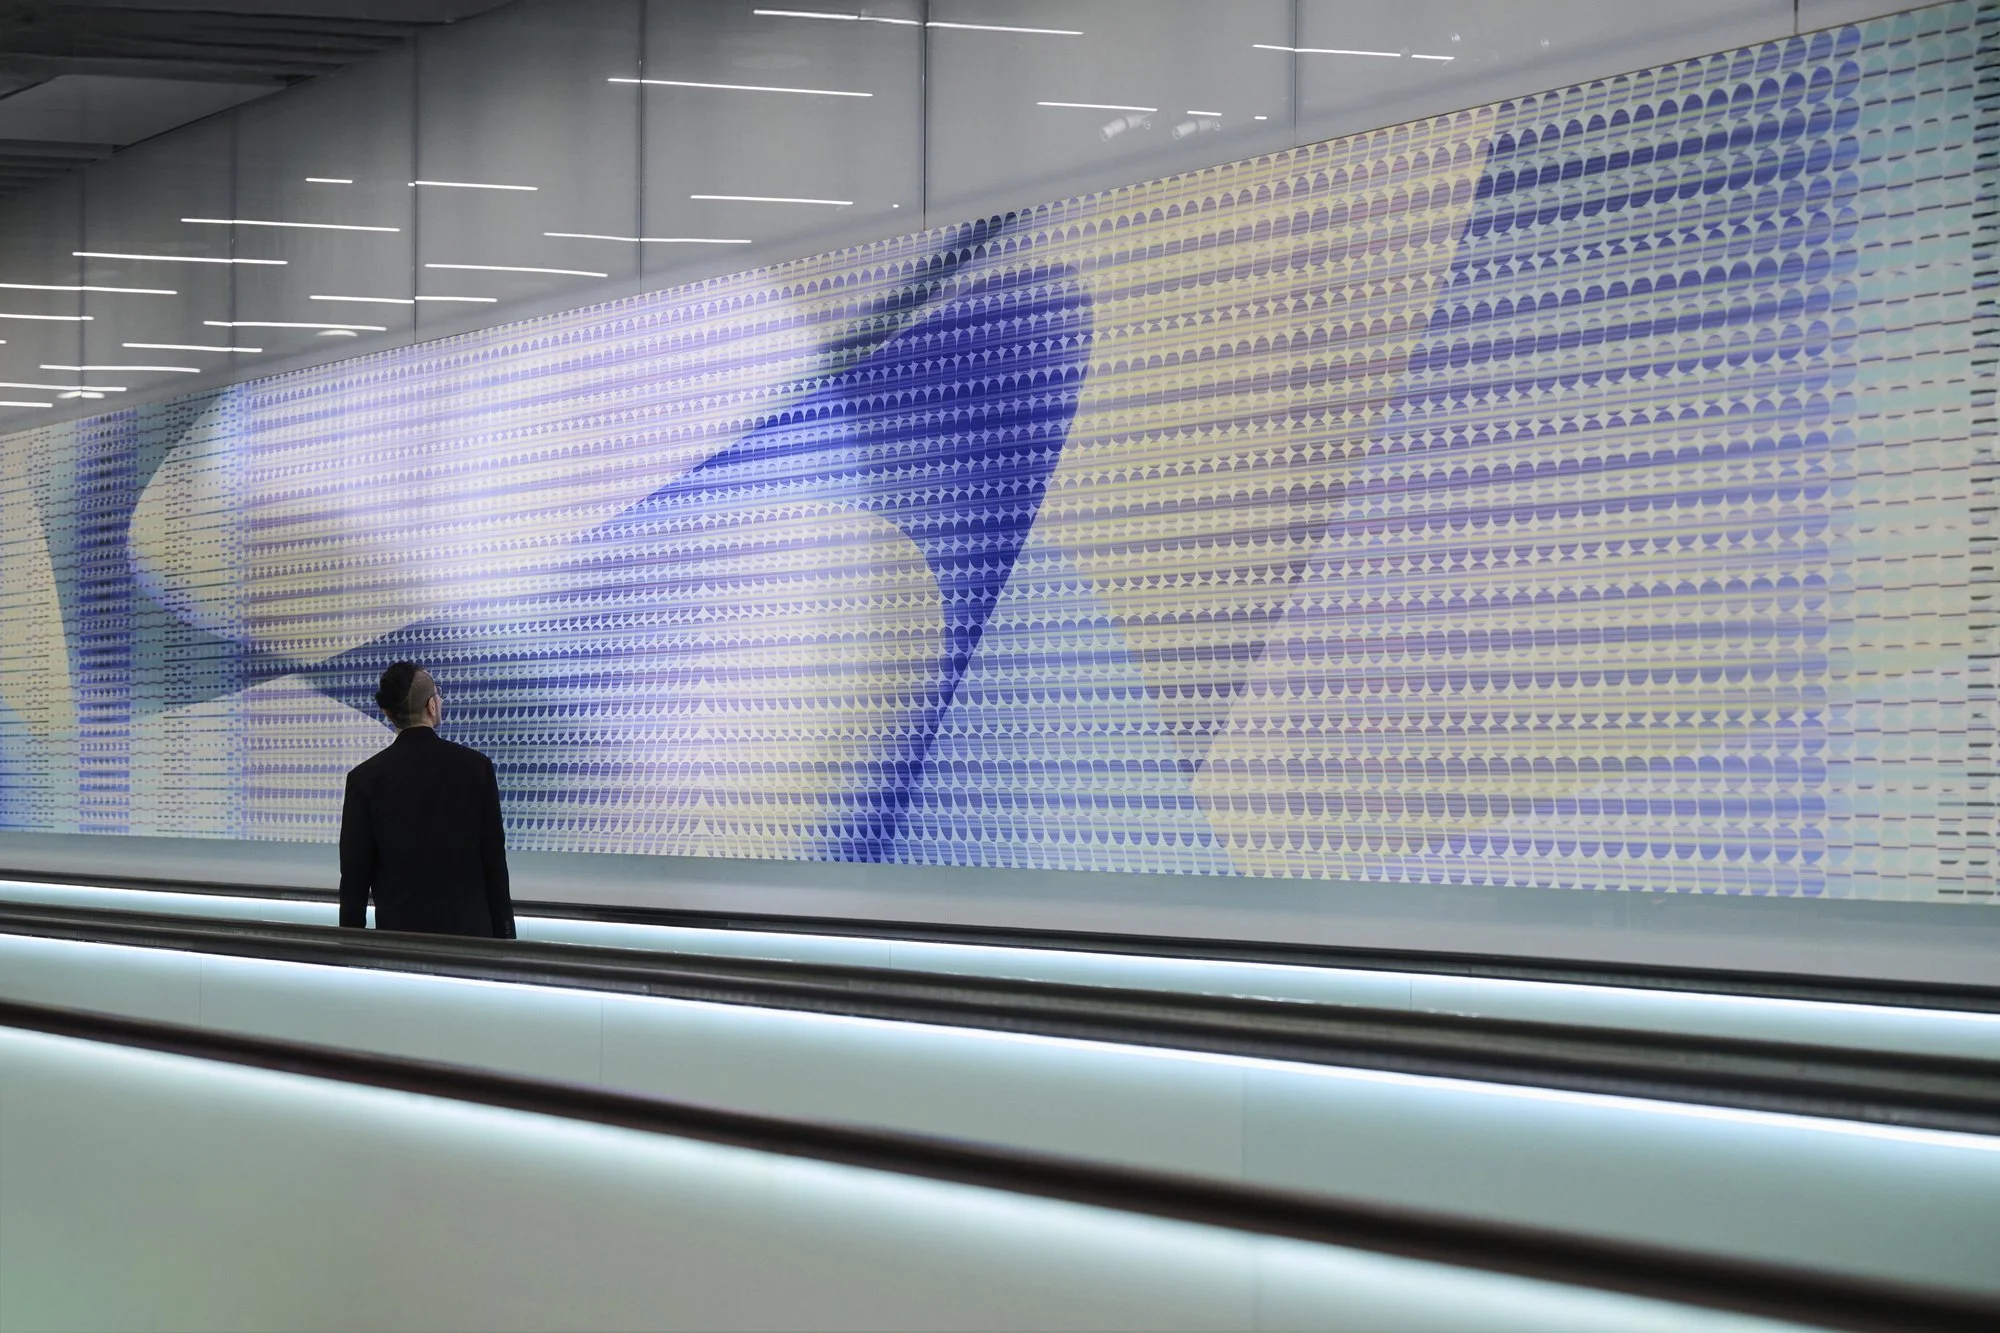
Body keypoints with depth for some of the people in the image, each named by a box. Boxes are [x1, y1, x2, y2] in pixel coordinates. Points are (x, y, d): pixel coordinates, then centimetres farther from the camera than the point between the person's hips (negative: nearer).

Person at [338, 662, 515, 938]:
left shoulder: (365, 778, -3)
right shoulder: (476, 767, -3)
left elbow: (355, 874, -1)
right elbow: (495, 861, 0)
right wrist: (503, 936, 8)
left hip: (399, 935, 0)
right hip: (468, 930, 0)